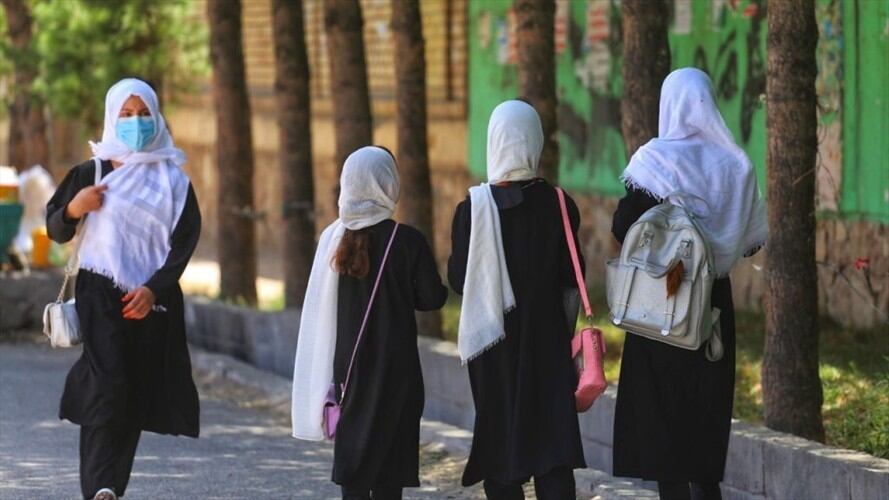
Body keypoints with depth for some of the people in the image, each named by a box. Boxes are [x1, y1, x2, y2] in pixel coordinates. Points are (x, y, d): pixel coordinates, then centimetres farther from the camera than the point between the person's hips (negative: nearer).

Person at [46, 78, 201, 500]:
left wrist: (153, 289, -11)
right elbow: (55, 230, 9)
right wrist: (73, 209, -13)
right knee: (108, 387, -19)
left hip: (152, 301, 2)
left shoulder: (173, 180, 8)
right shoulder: (91, 173, 6)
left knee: (135, 399, 1)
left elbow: (184, 241, 2)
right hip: (101, 293, -2)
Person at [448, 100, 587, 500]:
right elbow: (571, 282, 0)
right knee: (553, 447, -1)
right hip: (547, 340, 1)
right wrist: (567, 335, 11)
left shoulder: (473, 208, -11)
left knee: (501, 440, 9)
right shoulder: (558, 205, -5)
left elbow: (457, 280, -5)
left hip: (493, 343, -1)